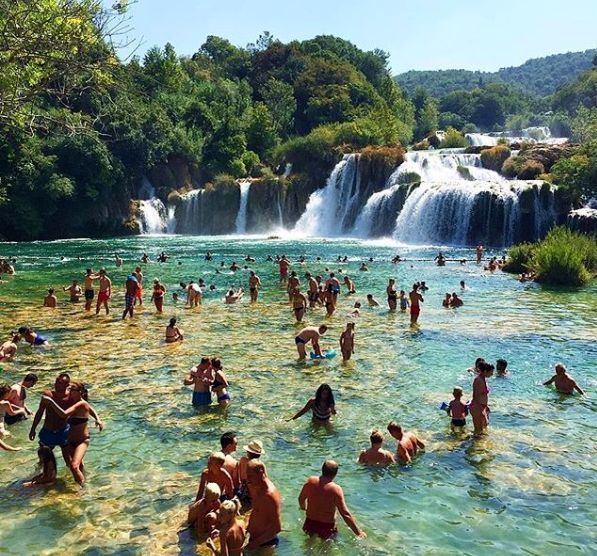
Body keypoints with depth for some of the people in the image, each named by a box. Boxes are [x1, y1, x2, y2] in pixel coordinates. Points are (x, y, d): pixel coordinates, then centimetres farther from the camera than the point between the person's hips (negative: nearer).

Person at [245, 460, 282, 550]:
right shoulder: (256, 489, 3)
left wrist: (256, 543, -25)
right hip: (253, 538, 8)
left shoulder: (270, 495, -26)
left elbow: (277, 528, -27)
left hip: (266, 543, -8)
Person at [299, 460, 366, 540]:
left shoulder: (310, 481, -8)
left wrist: (303, 508, 32)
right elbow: (345, 514, -21)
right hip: (327, 527, -5)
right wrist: (358, 532, -14)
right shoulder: (336, 489, -21)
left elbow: (301, 499, 9)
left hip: (309, 524, 5)